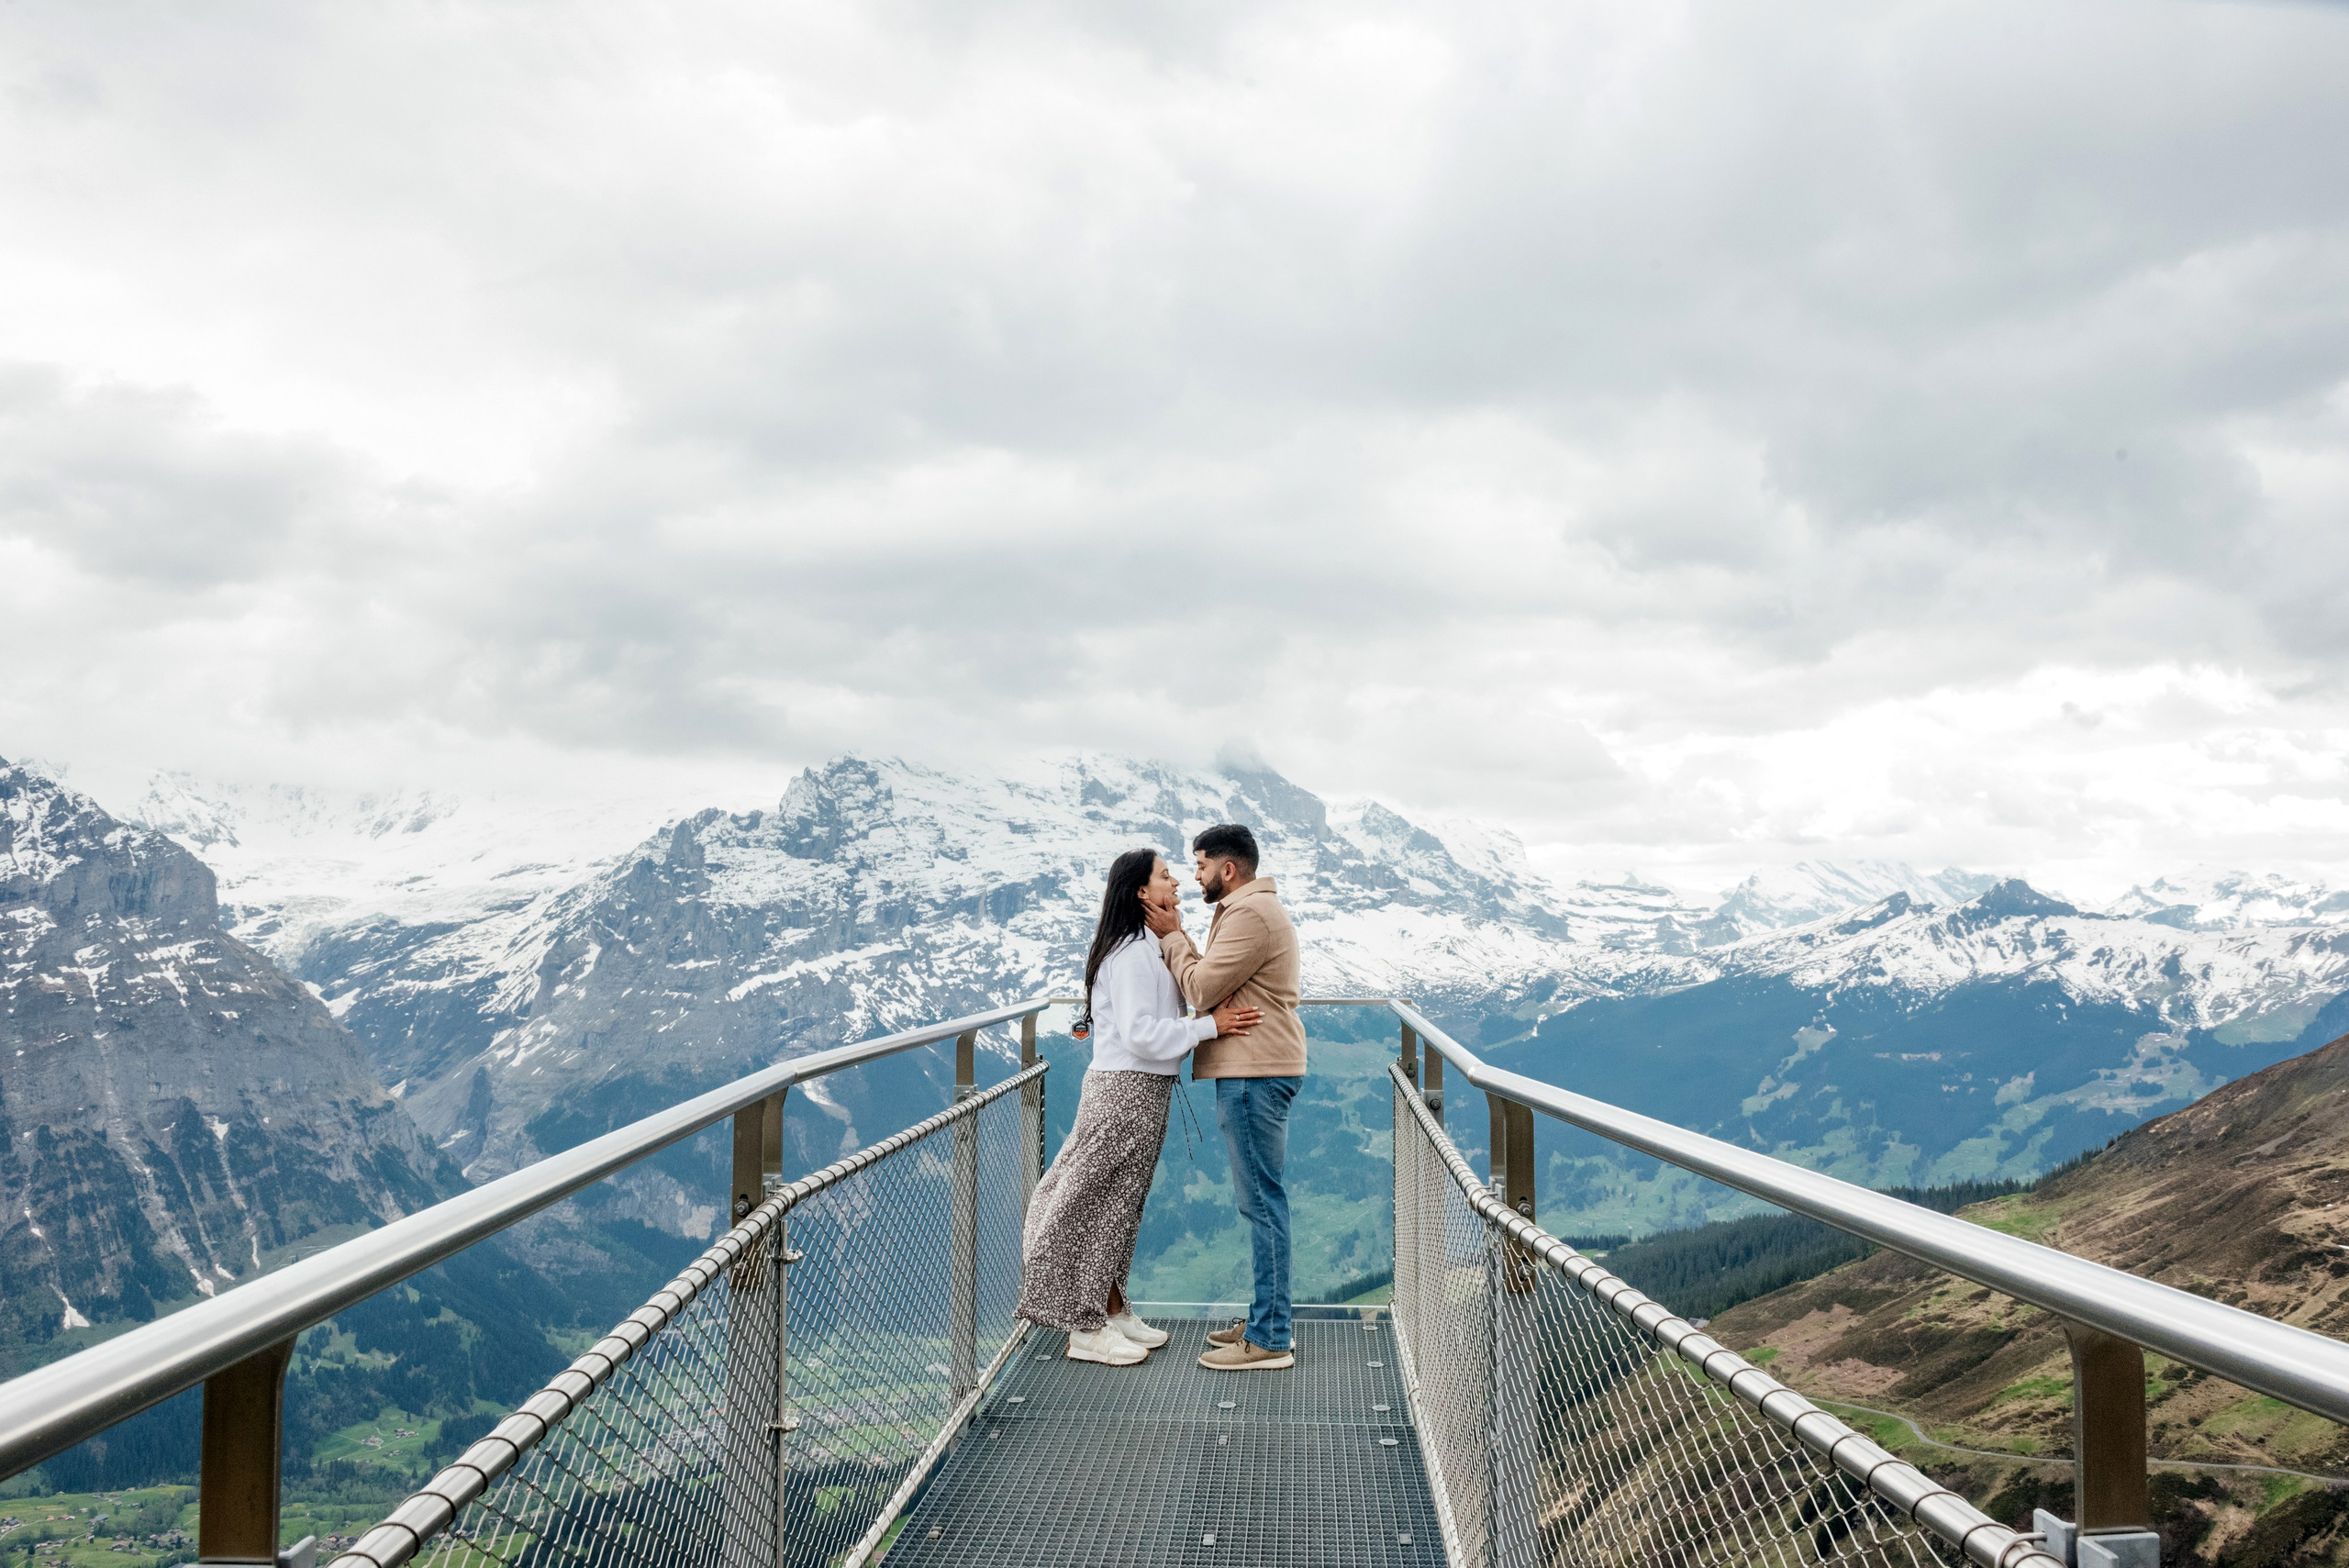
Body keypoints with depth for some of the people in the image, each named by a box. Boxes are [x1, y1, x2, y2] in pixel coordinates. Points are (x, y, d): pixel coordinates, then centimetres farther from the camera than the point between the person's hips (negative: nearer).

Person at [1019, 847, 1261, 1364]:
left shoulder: (1148, 948, 15)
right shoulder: (1133, 953, -18)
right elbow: (1141, 1034, -25)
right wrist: (1211, 1024, -23)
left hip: (1141, 1091, 10)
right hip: (1125, 1091, -10)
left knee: (1121, 1205, 16)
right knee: (1104, 1205, -3)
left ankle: (1113, 1311, 26)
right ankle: (1086, 1329, 4)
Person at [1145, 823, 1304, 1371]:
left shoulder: (1251, 915, -14)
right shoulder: (1250, 909, 22)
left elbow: (1201, 990, -16)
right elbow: (1210, 987, 15)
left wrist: (1171, 935, -4)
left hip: (1255, 1076, -11)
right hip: (1256, 1072, 11)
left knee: (1261, 1201, -8)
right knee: (1261, 1201, 14)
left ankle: (1269, 1340, -4)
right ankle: (1264, 1320, 21)